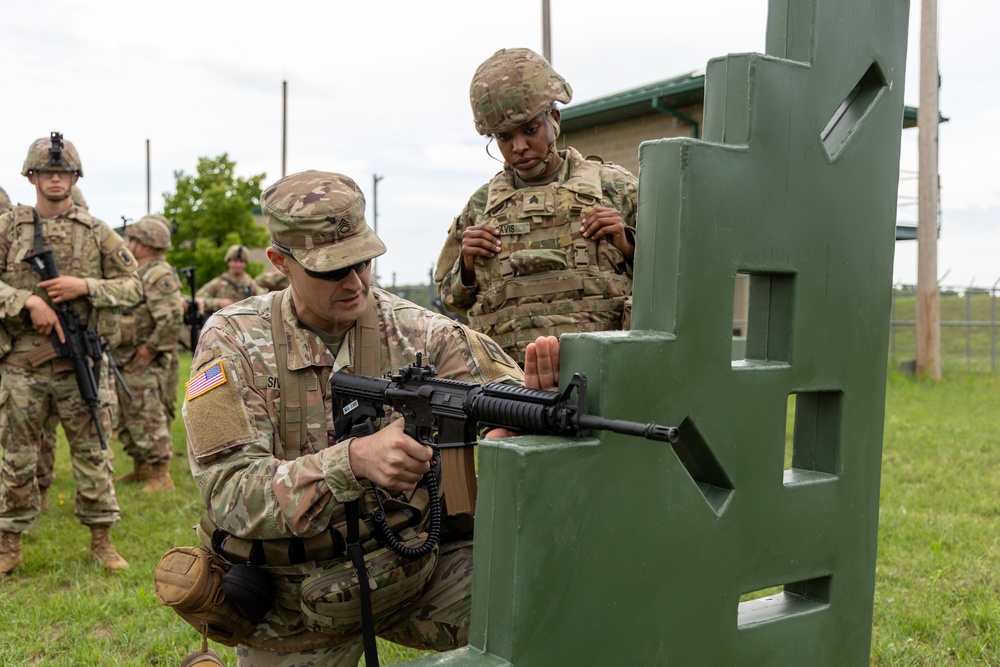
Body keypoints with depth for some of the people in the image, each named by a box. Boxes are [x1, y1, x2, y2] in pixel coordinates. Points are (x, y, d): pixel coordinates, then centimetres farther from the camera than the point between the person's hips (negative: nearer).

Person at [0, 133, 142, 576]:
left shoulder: (96, 232, 5)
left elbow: (132, 287, 5)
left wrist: (85, 286, -10)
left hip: (81, 362, 0)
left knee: (91, 452, 5)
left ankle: (101, 541, 16)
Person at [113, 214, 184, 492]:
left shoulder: (158, 275, -18)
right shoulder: (137, 273, 15)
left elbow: (173, 318, -28)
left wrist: (151, 348, -22)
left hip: (146, 365, -10)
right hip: (127, 363, 10)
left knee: (148, 419, -8)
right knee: (127, 418, 17)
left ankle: (161, 476, -2)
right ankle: (141, 468, 29)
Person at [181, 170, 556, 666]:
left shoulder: (417, 332, -7)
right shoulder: (233, 342, -12)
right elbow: (231, 494, -22)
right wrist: (353, 461, -39)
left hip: (415, 565, 1)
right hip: (296, 605, -1)